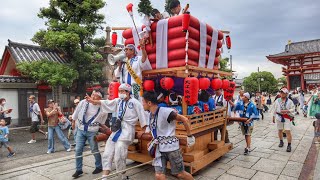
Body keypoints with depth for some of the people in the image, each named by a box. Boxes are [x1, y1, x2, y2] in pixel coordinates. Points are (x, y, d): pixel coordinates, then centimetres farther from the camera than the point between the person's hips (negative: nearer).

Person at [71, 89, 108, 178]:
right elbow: (75, 115, 6)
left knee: (95, 150, 7)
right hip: (80, 130, 2)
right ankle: (79, 170, 20)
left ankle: (99, 167, 29)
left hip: (92, 132, -2)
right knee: (78, 150, 3)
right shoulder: (83, 102, -10)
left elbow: (102, 122, 4)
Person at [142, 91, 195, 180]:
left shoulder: (165, 111, -20)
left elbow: (184, 119, -13)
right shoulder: (150, 115, 5)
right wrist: (153, 141, 9)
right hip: (159, 148, 6)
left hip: (171, 147, -6)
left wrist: (189, 136, -6)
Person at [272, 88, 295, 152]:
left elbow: (293, 109, -6)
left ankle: (289, 145, 1)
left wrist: (286, 111, -21)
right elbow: (275, 109, 9)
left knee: (288, 131, -8)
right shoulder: (277, 101, 3)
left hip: (287, 117, -3)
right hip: (279, 117, 3)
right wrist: (274, 117, 11)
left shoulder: (289, 101, -5)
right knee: (280, 130, 15)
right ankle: (281, 141, 35)